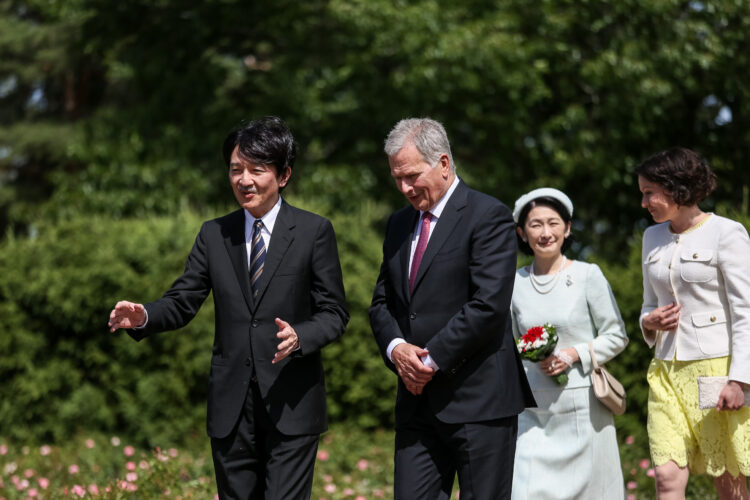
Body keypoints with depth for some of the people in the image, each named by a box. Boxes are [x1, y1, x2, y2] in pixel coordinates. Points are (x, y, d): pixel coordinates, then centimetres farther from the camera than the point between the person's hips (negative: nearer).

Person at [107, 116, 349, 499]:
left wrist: (300, 337, -23)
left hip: (291, 406, -4)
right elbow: (183, 301, 7)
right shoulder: (214, 235, 10)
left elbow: (333, 313, -2)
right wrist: (143, 317, -14)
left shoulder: (314, 232, -1)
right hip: (231, 408, 4)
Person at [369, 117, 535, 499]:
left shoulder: (488, 217, -7)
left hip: (478, 400, -6)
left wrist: (432, 359, -14)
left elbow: (489, 304, -16)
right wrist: (396, 347, -3)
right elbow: (382, 303, 19)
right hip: (417, 402, 6)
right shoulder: (399, 224, 16)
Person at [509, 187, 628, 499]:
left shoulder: (587, 276, -2)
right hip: (532, 409, 2)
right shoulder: (515, 283, 7)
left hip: (582, 406, -2)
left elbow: (617, 336, 0)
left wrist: (575, 354, -13)